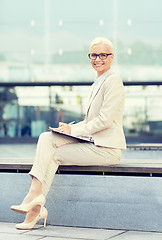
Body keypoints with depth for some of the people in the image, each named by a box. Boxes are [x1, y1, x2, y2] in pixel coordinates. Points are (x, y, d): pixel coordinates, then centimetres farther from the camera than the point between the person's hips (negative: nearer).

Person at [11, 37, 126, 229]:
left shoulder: (113, 81, -9)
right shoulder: (97, 83, 20)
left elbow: (105, 120, -17)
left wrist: (74, 131, -11)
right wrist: (71, 127, 6)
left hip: (106, 149, -8)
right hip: (92, 141, 9)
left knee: (54, 154, -12)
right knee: (46, 138, -9)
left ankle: (36, 201, -8)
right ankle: (36, 200, -19)